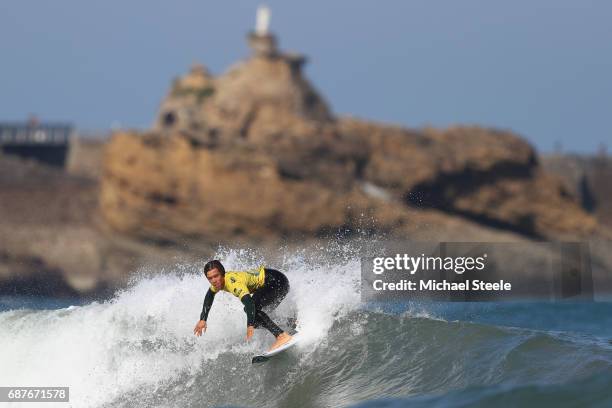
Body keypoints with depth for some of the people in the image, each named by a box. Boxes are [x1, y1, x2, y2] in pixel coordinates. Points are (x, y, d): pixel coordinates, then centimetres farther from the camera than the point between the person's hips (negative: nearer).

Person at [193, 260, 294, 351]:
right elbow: (209, 295, 20)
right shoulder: (217, 282, -2)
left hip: (279, 282, -10)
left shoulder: (234, 282, -31)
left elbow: (249, 302, -45)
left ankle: (282, 335, -27)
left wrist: (250, 326, -55)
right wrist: (202, 320, 18)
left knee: (253, 307, -25)